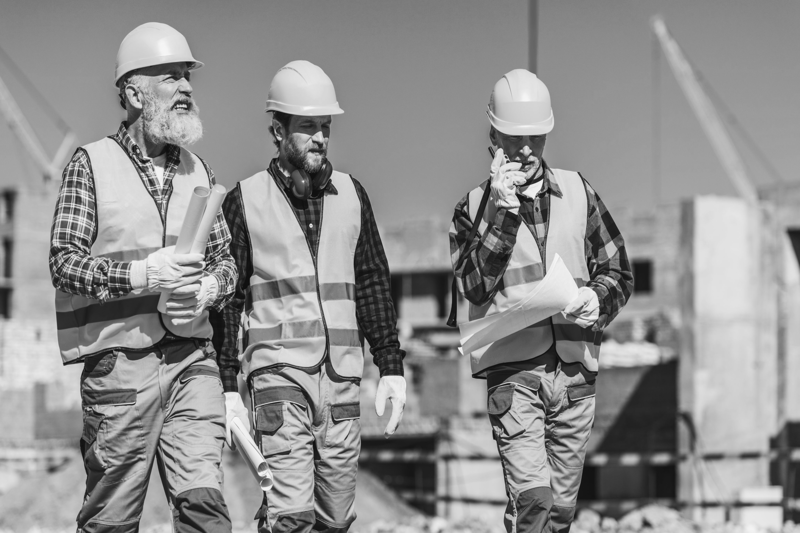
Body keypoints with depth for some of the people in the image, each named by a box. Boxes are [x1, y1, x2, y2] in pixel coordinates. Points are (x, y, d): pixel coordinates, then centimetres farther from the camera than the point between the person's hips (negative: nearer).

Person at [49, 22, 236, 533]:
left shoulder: (197, 169, 14)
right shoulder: (91, 165, -1)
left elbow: (227, 259, 18)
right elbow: (64, 261, -6)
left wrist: (207, 289, -5)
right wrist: (142, 275, -18)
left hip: (192, 360, 4)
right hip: (119, 362, -3)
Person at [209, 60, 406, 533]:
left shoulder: (350, 195, 12)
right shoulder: (245, 201, 2)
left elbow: (373, 284, 15)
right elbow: (227, 298, 2)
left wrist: (391, 366, 8)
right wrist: (227, 387, -2)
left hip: (342, 375, 4)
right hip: (279, 370, -4)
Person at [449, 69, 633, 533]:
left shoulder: (578, 193, 11)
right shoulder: (476, 206, 6)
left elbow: (619, 271, 14)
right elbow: (474, 284, -8)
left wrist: (596, 298, -8)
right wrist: (503, 212, -13)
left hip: (575, 368, 3)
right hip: (512, 368, -3)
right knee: (532, 495, -19)